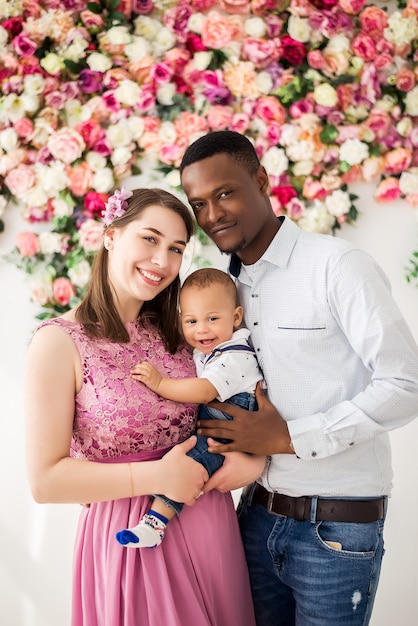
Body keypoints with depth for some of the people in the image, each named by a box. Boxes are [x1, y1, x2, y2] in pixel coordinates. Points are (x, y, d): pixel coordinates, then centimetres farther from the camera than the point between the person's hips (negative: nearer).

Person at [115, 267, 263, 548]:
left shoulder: (236, 357, -20)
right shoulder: (203, 352, 10)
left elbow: (203, 391, -31)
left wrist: (159, 383, -31)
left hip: (225, 439, -11)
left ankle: (155, 522, -33)